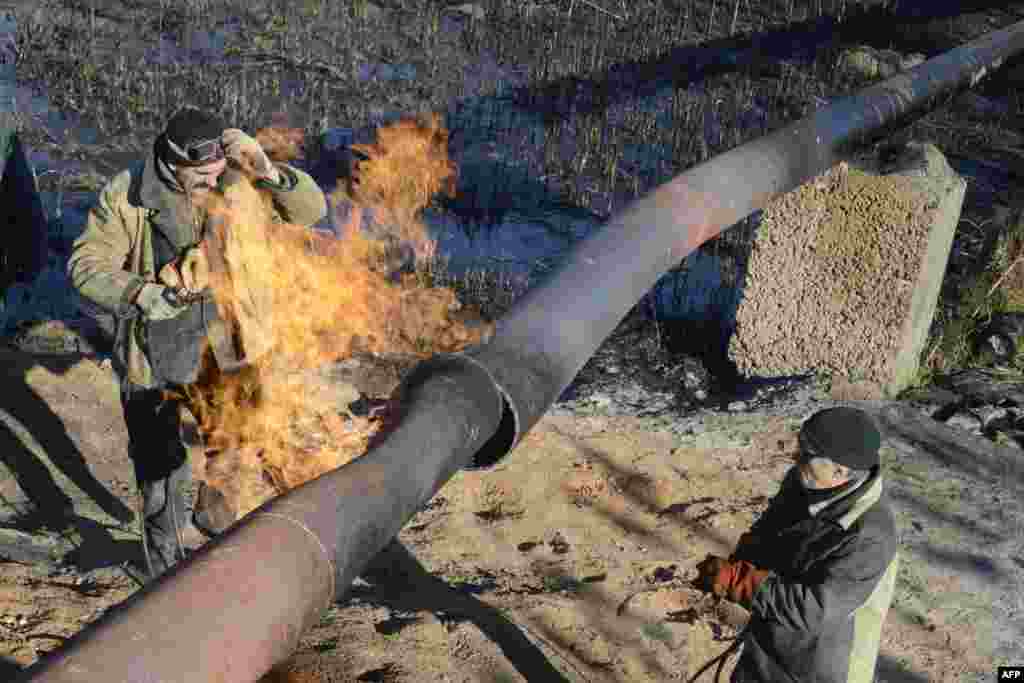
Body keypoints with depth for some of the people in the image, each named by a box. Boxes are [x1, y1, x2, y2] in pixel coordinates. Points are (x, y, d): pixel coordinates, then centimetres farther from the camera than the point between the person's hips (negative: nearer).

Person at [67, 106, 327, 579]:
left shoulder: (231, 184, -10)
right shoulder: (128, 195, -16)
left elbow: (310, 209, -12)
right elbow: (86, 265, -11)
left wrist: (268, 173, -30)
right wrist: (142, 295, -28)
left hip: (218, 357, 3)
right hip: (154, 363, -3)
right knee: (161, 473, 6)